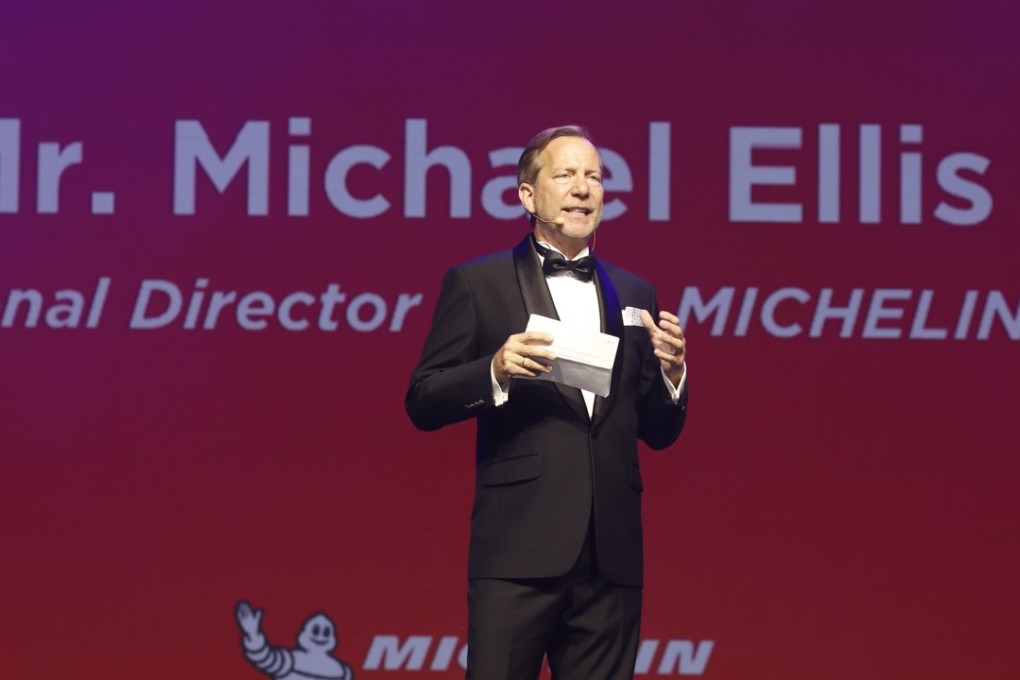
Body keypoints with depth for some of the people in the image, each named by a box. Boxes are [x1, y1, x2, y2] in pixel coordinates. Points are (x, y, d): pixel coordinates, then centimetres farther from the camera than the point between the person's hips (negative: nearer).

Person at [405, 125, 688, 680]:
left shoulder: (633, 294, 16)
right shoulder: (476, 283, 4)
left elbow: (658, 432, 18)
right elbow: (423, 403, -1)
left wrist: (670, 370, -2)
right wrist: (496, 370, -18)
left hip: (610, 558, 4)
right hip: (519, 550, -4)